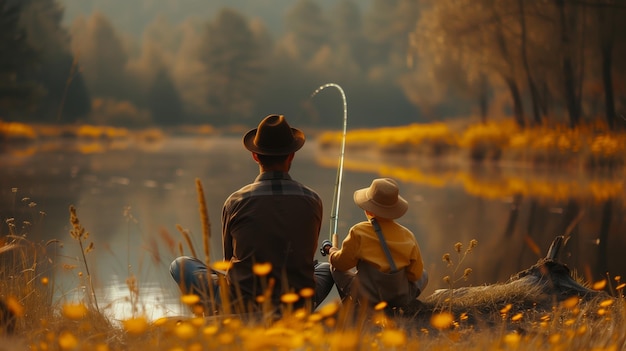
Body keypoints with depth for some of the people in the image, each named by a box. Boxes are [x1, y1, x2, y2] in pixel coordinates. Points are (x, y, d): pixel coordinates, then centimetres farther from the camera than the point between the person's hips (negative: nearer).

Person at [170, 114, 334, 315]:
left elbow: (229, 259, 7)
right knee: (329, 267, 33)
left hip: (242, 306, -1)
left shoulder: (236, 202, -9)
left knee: (180, 265, 18)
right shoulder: (312, 201, -6)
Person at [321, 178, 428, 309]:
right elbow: (416, 274, -3)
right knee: (423, 275, 31)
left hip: (366, 300, -1)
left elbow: (342, 262, -4)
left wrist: (330, 250, 18)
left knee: (335, 267, 20)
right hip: (402, 300, 2)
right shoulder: (407, 236, -11)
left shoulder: (358, 233, -17)